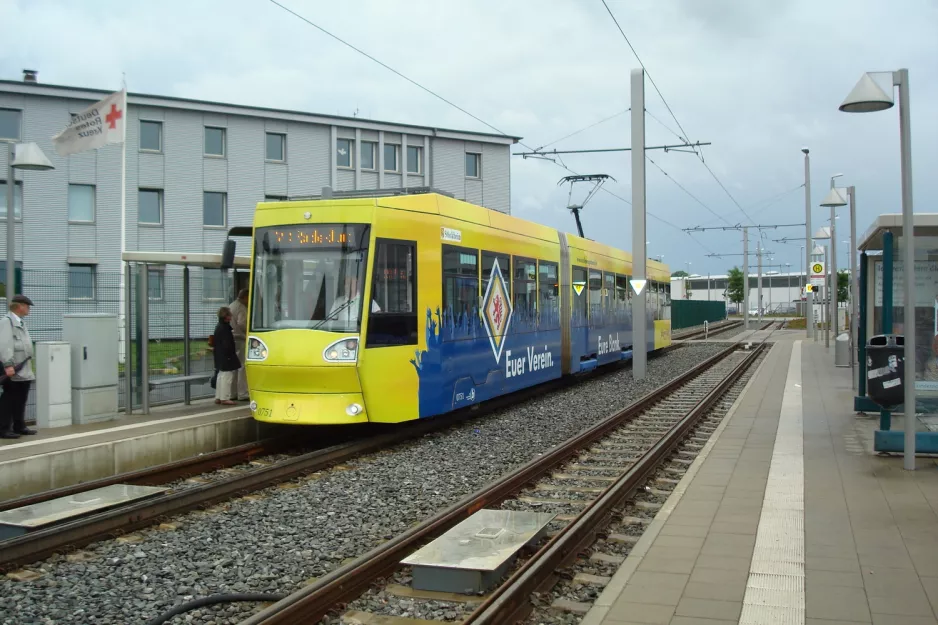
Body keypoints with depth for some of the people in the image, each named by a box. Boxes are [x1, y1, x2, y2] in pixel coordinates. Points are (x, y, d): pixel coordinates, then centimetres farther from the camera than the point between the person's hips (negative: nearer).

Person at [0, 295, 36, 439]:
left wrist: (29, 366, 18)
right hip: (13, 370, -9)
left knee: (21, 399, 13)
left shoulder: (20, 322, 19)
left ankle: (19, 427, 22)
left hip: (24, 370, 9)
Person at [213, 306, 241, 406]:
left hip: (220, 357, 11)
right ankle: (225, 398, -3)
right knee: (227, 376, -5)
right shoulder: (225, 329, -19)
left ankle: (218, 397, 21)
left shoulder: (218, 327, 12)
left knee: (221, 376, 16)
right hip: (226, 357, -11)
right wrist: (234, 350, -10)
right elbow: (227, 345, -22)